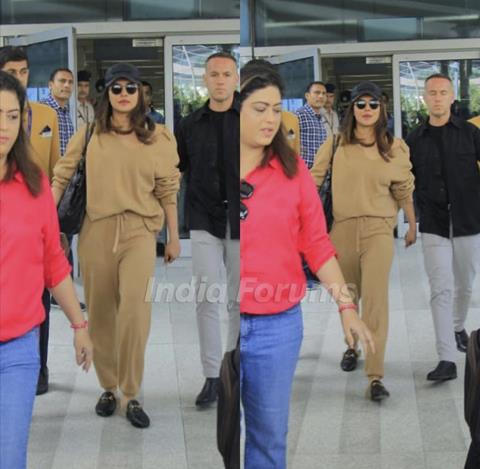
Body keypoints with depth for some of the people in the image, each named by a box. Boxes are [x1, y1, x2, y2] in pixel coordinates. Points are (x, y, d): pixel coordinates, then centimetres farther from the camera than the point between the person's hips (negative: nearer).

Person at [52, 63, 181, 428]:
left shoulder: (157, 137, 5)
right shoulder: (89, 133, 4)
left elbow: (167, 190, 8)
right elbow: (61, 177, 4)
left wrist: (174, 237, 9)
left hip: (139, 231, -1)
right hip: (96, 231, 1)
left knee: (136, 309, -18)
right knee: (100, 314, 8)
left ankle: (131, 396, -6)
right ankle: (109, 388, 26)